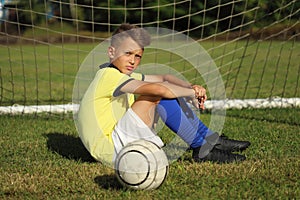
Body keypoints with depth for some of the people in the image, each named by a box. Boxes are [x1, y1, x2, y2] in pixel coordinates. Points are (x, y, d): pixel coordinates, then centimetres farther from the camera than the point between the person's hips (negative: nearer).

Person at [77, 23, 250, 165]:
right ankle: (203, 149, -11)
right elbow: (157, 89, -28)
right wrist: (191, 93, -13)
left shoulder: (125, 75, 13)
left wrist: (190, 87, -4)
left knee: (168, 90, 6)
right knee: (159, 94, -20)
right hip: (110, 150, -10)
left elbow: (164, 78, 15)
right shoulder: (109, 75, -17)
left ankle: (212, 140, 8)